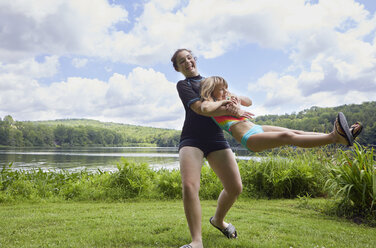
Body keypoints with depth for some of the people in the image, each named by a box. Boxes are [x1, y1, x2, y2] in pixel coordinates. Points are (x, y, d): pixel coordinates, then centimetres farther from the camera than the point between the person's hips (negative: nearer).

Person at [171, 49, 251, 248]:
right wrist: (232, 111, -12)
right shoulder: (183, 84, 7)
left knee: (235, 187, -3)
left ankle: (218, 220, 27)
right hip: (192, 139, -4)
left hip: (216, 139, 4)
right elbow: (199, 108, -10)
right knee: (189, 185, -25)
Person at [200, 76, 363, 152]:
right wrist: (223, 102, -9)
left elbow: (249, 102, 38)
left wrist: (234, 97, 20)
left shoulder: (228, 99, 26)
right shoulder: (209, 103, 1)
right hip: (249, 138, -9)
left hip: (258, 129, 9)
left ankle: (344, 136, -12)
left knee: (297, 132, -6)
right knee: (288, 136, -27)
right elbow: (205, 108, -27)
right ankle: (334, 137, -40)